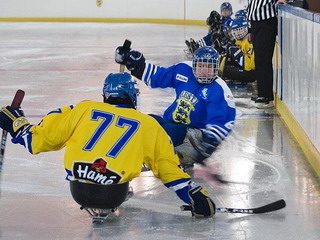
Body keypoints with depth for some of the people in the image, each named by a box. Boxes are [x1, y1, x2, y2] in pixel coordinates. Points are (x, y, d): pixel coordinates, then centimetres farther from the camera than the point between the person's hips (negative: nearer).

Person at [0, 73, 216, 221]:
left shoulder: (84, 109, 13)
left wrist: (18, 126, 33)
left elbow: (47, 135, 15)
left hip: (77, 186, 3)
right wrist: (195, 194, 21)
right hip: (112, 193, -3)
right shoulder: (148, 124, 13)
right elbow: (168, 166, 14)